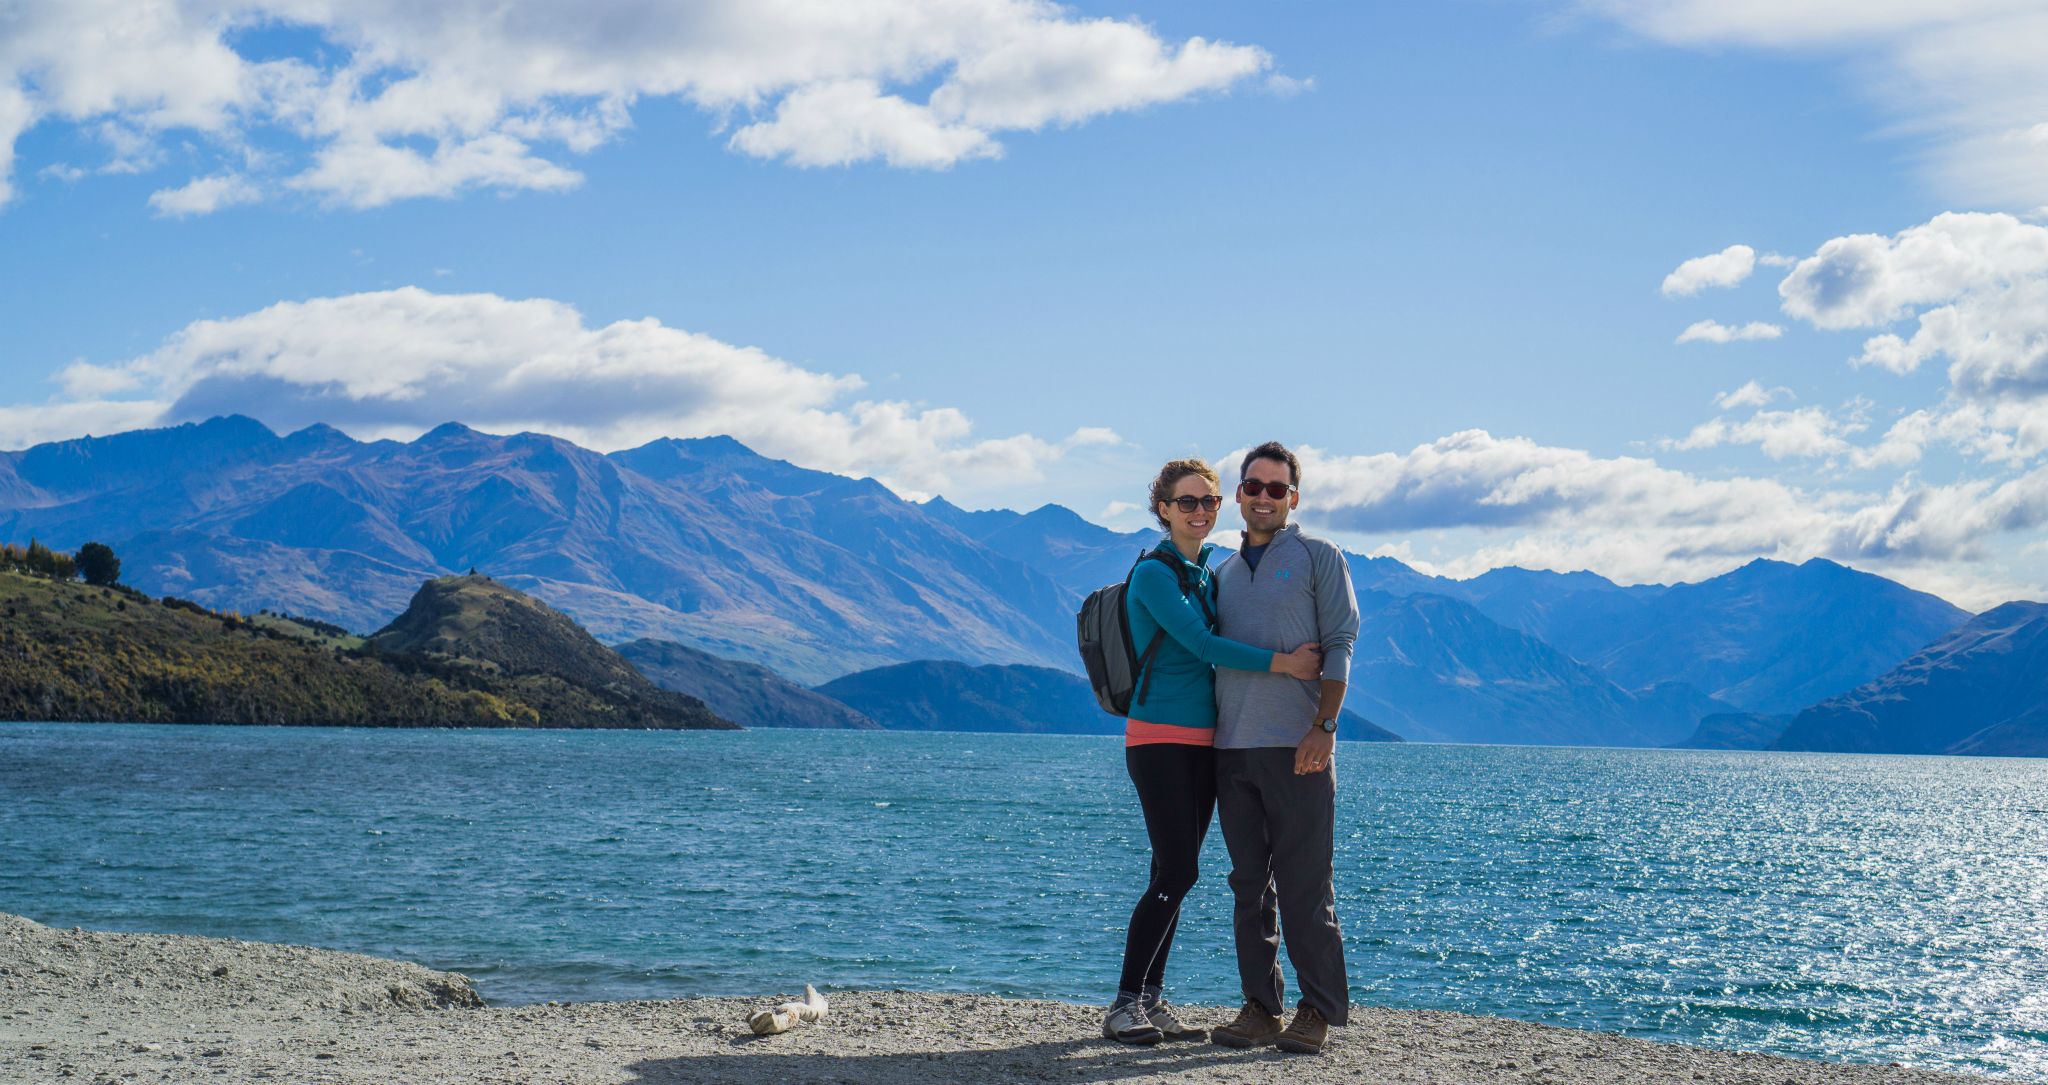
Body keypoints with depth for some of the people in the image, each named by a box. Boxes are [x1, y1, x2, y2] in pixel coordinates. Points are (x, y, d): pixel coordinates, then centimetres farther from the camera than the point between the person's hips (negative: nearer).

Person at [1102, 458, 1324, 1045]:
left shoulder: (1206, 574, 16)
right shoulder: (1154, 573, -8)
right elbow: (1200, 643, -17)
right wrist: (1280, 662, -22)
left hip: (1204, 741, 7)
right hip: (1160, 738, -7)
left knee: (1176, 873, 6)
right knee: (1176, 872, -12)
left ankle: (1152, 999, 11)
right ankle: (1125, 1004, -6)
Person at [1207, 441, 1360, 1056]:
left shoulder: (1318, 558, 4)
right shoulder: (1224, 573, 19)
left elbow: (1339, 646, -3)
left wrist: (1324, 726, -14)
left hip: (1297, 748, -5)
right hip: (1232, 748, 5)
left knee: (1304, 885, -5)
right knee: (1249, 884, 6)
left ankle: (1319, 1011, 1)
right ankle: (1260, 1008, 11)